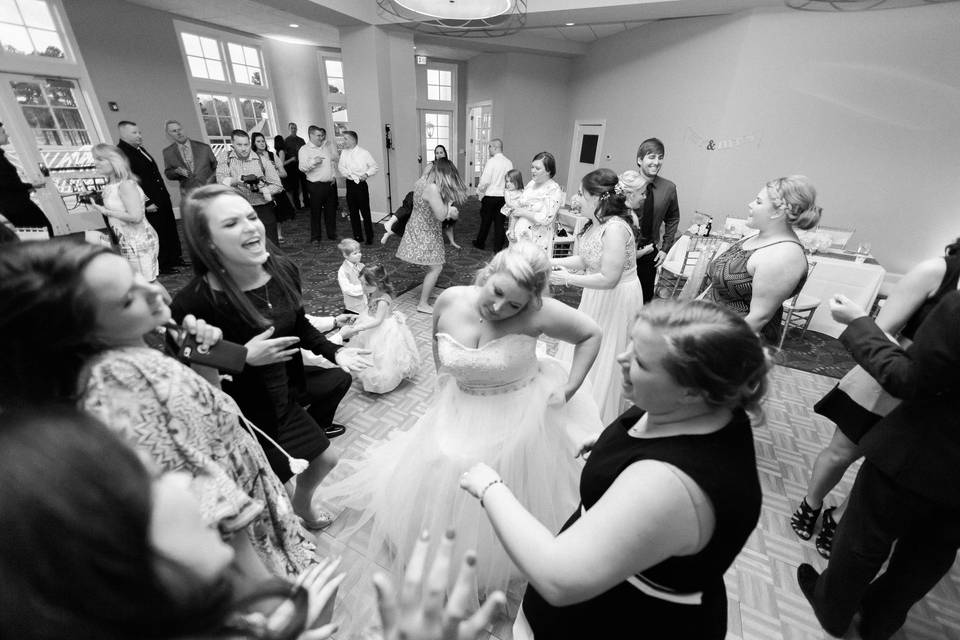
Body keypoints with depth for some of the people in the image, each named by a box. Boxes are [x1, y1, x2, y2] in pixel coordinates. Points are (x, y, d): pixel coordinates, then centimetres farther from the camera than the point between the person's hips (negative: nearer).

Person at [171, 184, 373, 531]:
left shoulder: (284, 270, -10)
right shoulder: (193, 303, -28)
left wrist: (335, 351, -6)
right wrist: (244, 357, -29)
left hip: (288, 382, 6)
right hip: (250, 404, -6)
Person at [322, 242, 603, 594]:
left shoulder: (537, 313, -27)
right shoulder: (450, 301, -16)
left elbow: (591, 334, -13)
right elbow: (438, 341, 6)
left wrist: (569, 389, -14)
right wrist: (443, 378, 8)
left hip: (518, 419, -3)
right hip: (460, 413, 4)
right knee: (445, 491, 22)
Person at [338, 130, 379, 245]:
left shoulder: (364, 153, -4)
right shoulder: (344, 152, 9)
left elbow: (375, 167, 0)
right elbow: (341, 166, 7)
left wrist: (367, 174, -15)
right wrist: (348, 174, -11)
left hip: (361, 185, -5)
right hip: (350, 184, 5)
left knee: (365, 212, -3)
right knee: (353, 212, 8)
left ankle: (369, 238, 5)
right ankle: (357, 237, 18)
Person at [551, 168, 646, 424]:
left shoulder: (615, 229, -27)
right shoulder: (597, 223, 1)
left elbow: (608, 278, -29)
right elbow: (585, 260, 7)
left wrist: (568, 279, -21)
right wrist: (549, 262, -1)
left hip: (617, 300, -9)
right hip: (597, 297, 9)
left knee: (603, 360, 8)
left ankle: (601, 423, 32)